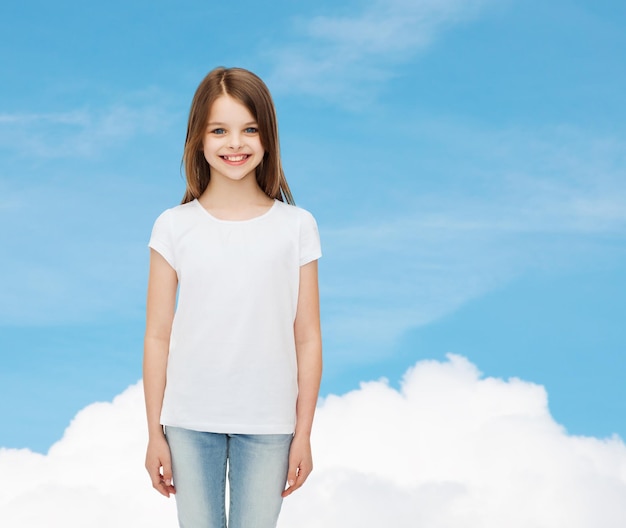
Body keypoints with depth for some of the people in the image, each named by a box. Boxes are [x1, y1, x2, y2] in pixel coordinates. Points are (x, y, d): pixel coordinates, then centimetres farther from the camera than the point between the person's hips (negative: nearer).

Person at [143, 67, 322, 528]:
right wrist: (155, 433, 1)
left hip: (267, 424, 0)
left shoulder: (296, 226, -1)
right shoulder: (175, 227, -1)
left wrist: (303, 435, 0)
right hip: (190, 422, 0)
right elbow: (157, 337, 1)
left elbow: (308, 339, 1)